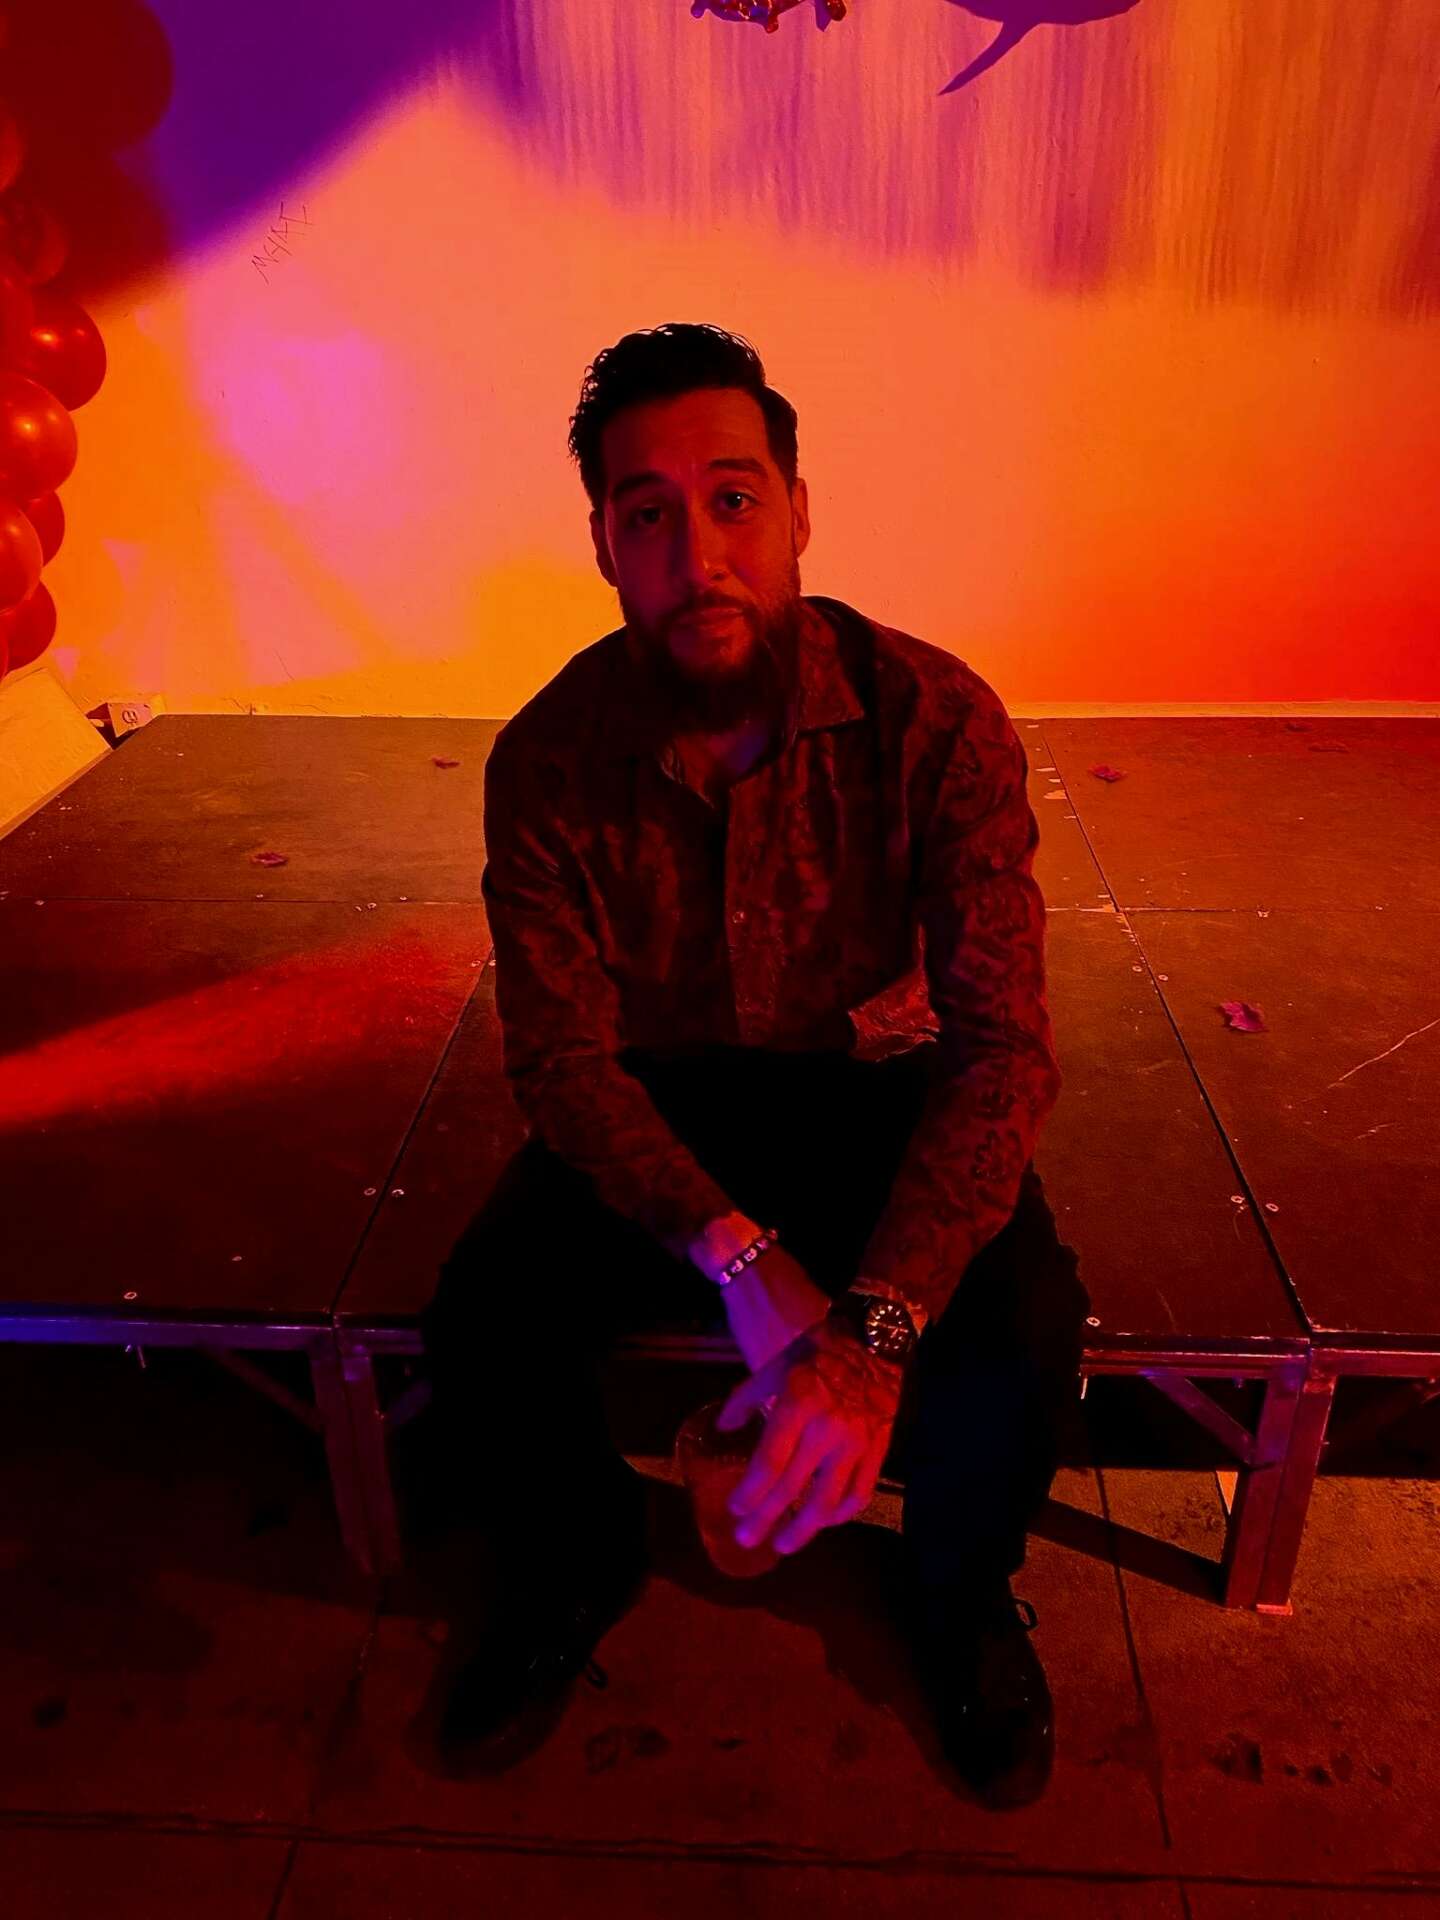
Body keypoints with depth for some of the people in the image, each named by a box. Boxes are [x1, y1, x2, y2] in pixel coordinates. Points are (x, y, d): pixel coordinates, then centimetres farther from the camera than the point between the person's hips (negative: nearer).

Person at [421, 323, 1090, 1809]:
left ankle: (961, 1590, 14)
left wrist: (876, 1322, -37)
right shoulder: (549, 758, -15)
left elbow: (1000, 1043, -23)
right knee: (477, 1327, -20)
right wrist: (743, 1257, -31)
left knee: (1021, 1339, -25)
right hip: (652, 1101, 2)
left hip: (874, 1086, -1)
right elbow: (562, 1055, -15)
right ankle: (580, 1564, 18)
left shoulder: (935, 718, -20)